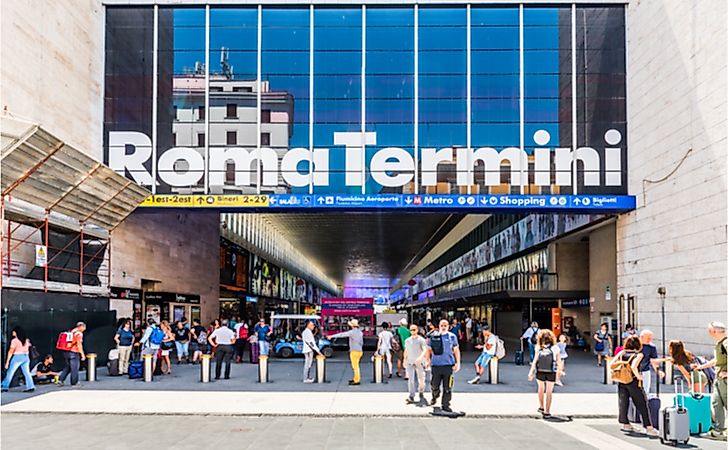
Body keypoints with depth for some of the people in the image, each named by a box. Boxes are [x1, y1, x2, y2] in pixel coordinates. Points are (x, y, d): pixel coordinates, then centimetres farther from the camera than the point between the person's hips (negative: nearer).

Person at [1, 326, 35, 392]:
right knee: (27, 373, 5)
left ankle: (5, 387, 10)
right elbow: (28, 349, 13)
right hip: (26, 357, 6)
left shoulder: (15, 340, -9)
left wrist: (7, 361, -8)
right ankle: (31, 387, -3)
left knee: (10, 373, 5)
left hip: (17, 357, -6)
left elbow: (11, 351, -10)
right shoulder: (26, 340, 10)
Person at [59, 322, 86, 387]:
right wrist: (82, 354, -13)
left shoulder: (72, 331, 14)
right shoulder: (79, 334, -11)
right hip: (74, 353, -8)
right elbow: (79, 345, -17)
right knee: (74, 367, 3)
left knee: (67, 367, 18)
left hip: (67, 352, 8)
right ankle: (74, 382, 11)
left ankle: (61, 380, 10)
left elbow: (71, 342, 17)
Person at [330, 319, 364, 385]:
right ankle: (356, 379, 27)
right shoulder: (360, 332, 9)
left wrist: (332, 336, -13)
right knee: (356, 366, 19)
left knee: (355, 366, -4)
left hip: (354, 352, -9)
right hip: (359, 351, 9)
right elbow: (361, 342, 17)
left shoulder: (352, 332, -16)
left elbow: (342, 334, -17)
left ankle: (357, 381, -1)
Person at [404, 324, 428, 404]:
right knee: (410, 379, -6)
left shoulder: (421, 340, -4)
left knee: (421, 379, 5)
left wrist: (420, 357, -33)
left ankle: (421, 393, 26)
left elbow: (425, 350, -16)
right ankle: (411, 397, -6)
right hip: (410, 362, 3)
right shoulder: (407, 340, 10)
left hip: (419, 362, -3)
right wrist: (405, 361, 20)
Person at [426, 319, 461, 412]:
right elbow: (428, 349, 12)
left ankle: (445, 405, 11)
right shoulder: (433, 336, 4)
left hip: (448, 365, 0)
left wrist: (458, 363, 5)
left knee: (447, 387, 0)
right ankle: (434, 398, 38)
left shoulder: (452, 337, 4)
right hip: (436, 364, 1)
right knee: (434, 385, 9)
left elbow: (456, 350, 10)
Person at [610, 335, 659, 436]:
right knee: (642, 405, 0)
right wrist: (638, 376, -9)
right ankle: (649, 427, -4)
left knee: (623, 403, 15)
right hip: (633, 382, -4)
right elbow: (633, 366, -23)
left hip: (621, 382, 4)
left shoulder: (621, 353, 5)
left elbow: (611, 365, -3)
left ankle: (625, 424, 26)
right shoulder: (639, 354, -7)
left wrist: (621, 362, 9)